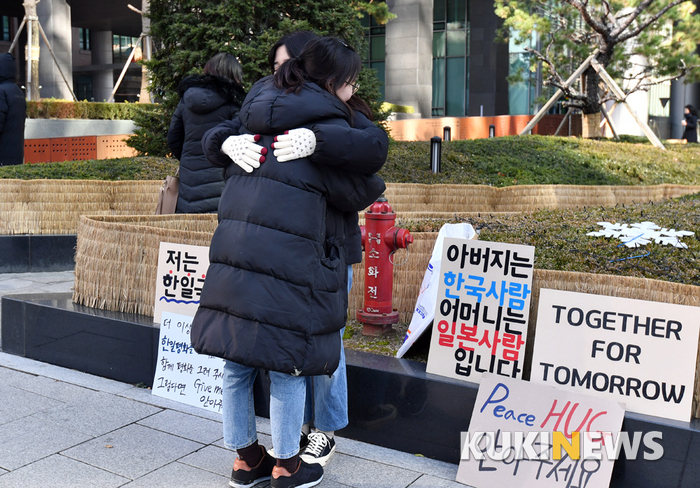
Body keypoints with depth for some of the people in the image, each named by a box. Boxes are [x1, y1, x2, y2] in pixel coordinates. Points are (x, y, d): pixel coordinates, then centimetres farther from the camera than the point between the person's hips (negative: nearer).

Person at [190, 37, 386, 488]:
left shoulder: (258, 115, 15)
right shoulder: (329, 129, -6)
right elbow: (357, 192, 1)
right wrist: (377, 185, 21)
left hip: (233, 254, 7)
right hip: (288, 261, -7)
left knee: (238, 362, 15)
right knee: (288, 365, 8)